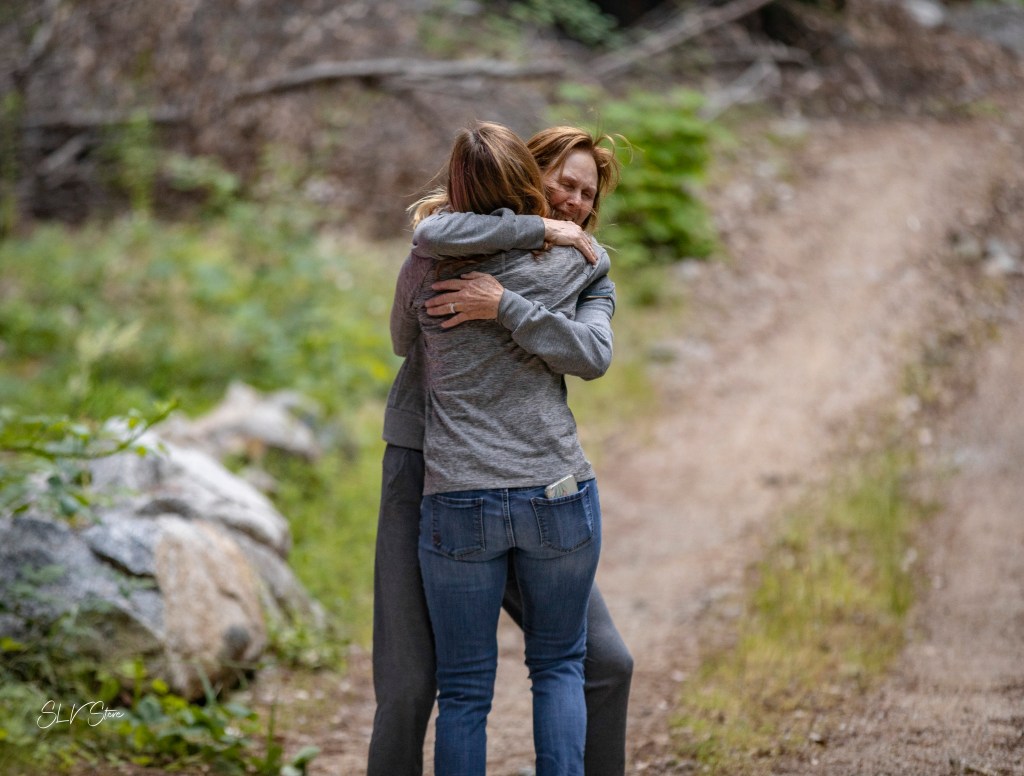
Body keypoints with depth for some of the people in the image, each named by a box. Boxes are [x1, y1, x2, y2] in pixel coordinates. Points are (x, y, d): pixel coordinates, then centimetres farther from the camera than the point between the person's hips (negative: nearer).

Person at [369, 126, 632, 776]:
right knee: (409, 688, -7)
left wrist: (504, 305, -28)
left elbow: (591, 356, -17)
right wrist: (540, 229, -20)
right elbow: (432, 236, -28)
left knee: (606, 663, 1)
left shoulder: (589, 281, 6)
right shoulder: (468, 248, -1)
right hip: (425, 478, -3)